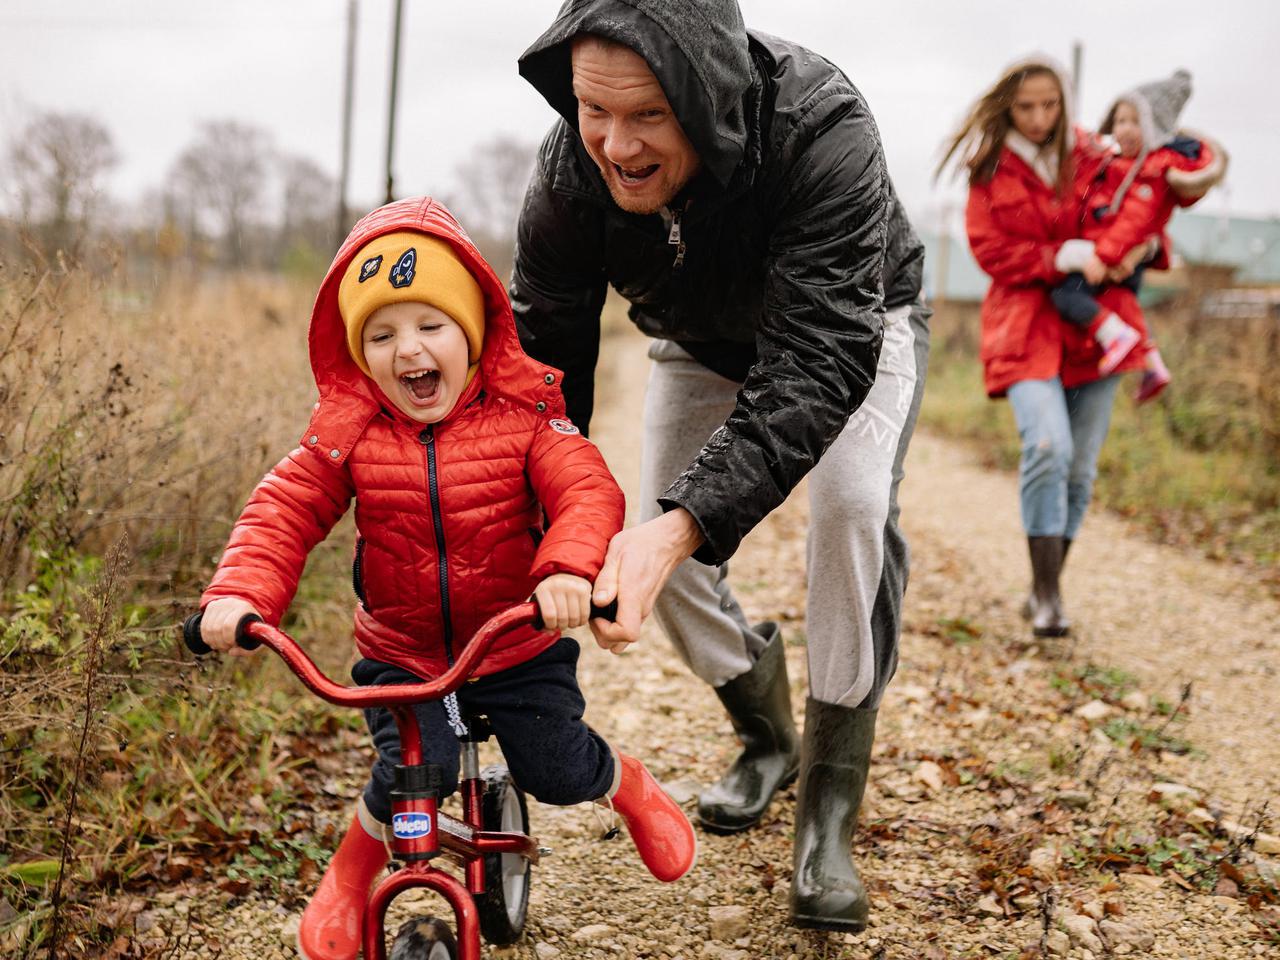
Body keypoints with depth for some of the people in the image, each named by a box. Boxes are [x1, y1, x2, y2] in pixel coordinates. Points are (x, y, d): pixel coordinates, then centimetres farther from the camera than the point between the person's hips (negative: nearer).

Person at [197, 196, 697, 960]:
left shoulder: (522, 415, -14)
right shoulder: (349, 431, -9)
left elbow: (587, 491, -25)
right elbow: (284, 511, -11)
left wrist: (569, 568, -45)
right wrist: (240, 592, -29)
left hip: (520, 644, 0)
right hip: (401, 652, 0)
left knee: (558, 771, -1)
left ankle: (632, 788, 37)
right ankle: (350, 876, 14)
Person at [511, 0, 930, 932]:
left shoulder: (821, 130, -43)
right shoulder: (572, 170, -30)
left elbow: (822, 361, -48)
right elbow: (541, 359, -25)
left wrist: (682, 525, -60)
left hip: (851, 327, -3)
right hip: (704, 345, 4)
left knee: (853, 505, -28)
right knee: (658, 551, -6)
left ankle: (829, 812, -14)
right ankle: (767, 736, 24)